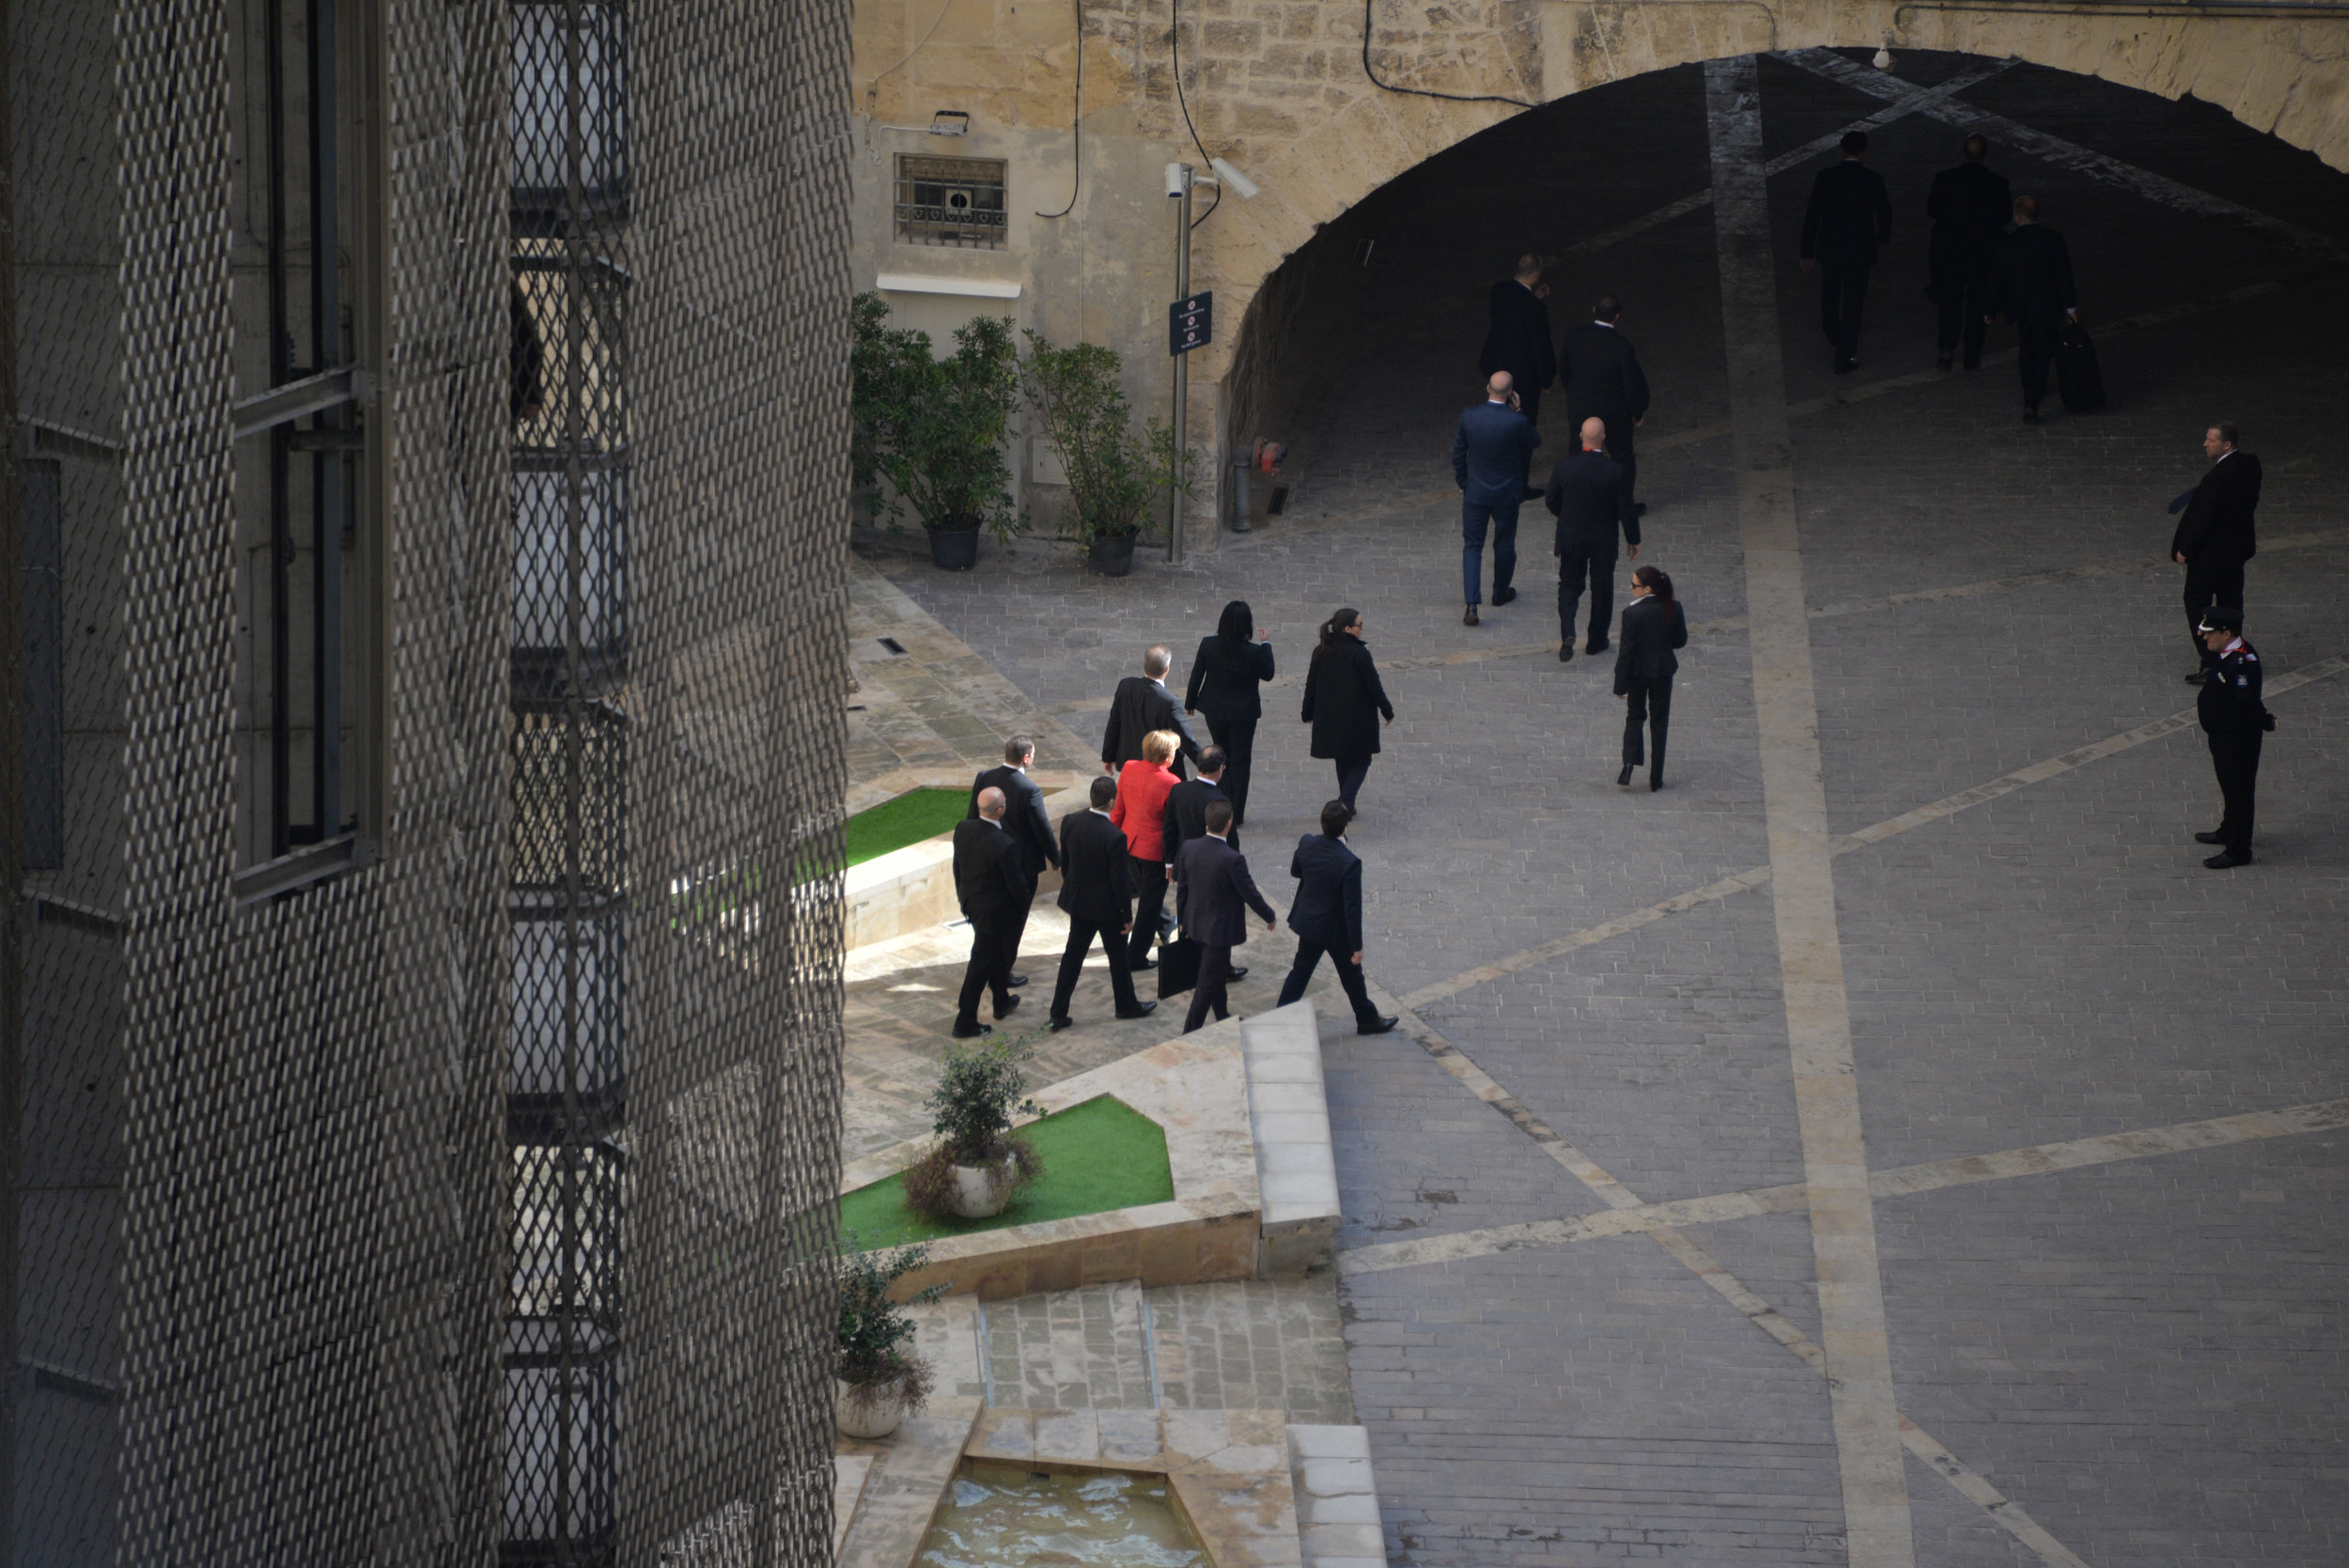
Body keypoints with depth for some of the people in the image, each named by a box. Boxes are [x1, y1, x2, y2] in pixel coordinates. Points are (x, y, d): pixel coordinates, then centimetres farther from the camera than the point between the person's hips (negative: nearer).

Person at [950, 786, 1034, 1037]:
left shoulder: (963, 829, -11)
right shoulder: (1004, 845, -31)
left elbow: (957, 866, 5)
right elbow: (1017, 885, -20)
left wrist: (962, 894, 20)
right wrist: (1023, 909, 0)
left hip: (970, 902, 7)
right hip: (994, 911, -7)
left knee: (997, 953, 28)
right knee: (982, 963, 6)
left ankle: (1002, 1002, 47)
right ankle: (965, 1023, 14)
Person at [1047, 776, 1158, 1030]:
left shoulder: (1070, 822, -11)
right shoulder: (1114, 837, -28)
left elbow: (1064, 861, 4)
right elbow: (1121, 881, -19)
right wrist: (1127, 916, -7)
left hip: (1078, 901, 5)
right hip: (1107, 905, -5)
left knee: (1073, 954, 14)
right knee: (1118, 956, 16)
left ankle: (1058, 1013, 16)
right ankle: (1127, 1005, 35)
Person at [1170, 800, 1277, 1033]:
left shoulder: (1189, 849, -10)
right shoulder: (1233, 860, -29)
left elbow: (1181, 888, 1)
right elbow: (1250, 894, -17)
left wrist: (1183, 919, 17)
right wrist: (1269, 916, 2)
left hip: (1196, 924, 7)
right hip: (1220, 930, -7)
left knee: (1218, 973, 26)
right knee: (1209, 983, 5)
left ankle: (1223, 1019, 44)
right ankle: (1190, 1034, 9)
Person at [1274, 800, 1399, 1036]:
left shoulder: (1307, 844, -16)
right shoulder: (1349, 863, -32)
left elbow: (1295, 871, 6)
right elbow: (1352, 908, -25)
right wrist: (1357, 945, -15)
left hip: (1308, 920, 5)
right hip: (1336, 929, -5)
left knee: (1300, 971, 20)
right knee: (1352, 975, 17)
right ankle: (1367, 1020, 37)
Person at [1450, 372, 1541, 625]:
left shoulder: (1469, 416, -13)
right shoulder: (1517, 422, -21)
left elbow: (1458, 454, -4)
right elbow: (1535, 441, 0)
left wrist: (1463, 483, 11)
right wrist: (1517, 412, -3)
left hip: (1475, 493, 1)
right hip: (1507, 494, -1)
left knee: (1472, 547, 6)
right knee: (1504, 544, 21)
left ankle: (1471, 605, -6)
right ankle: (1501, 592, 40)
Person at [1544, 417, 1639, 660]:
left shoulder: (1563, 468, -13)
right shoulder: (1615, 472, -18)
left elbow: (1551, 502, -1)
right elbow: (1626, 510, -11)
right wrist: (1634, 540, 4)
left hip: (1570, 538, 1)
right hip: (1604, 540, -1)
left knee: (1569, 584, 15)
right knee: (1602, 588, 15)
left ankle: (1567, 633, -6)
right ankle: (1597, 642, 25)